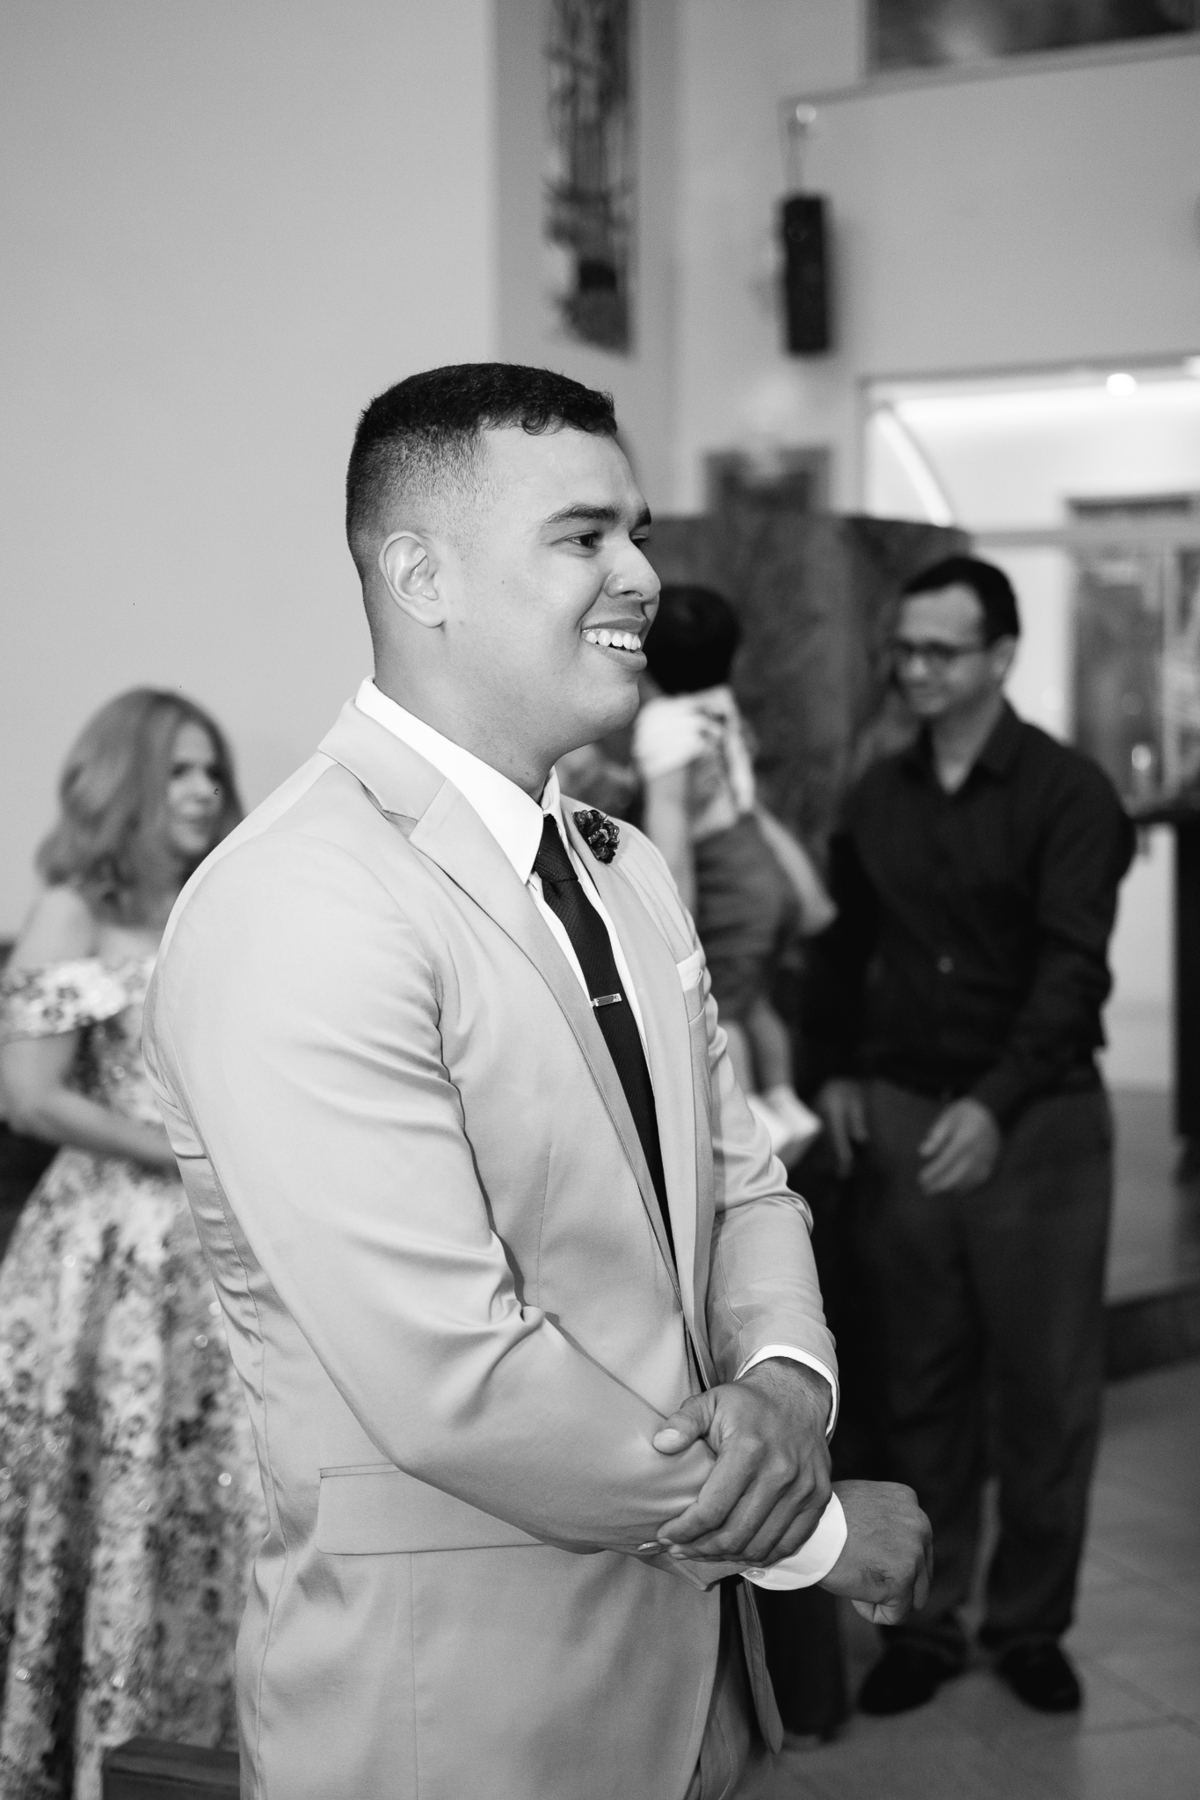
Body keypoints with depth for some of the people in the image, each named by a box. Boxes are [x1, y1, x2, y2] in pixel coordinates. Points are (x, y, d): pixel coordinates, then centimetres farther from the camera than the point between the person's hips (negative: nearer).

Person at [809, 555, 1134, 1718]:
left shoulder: (1066, 793, -8)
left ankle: (1030, 1623, 19)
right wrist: (837, 1070, 5)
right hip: (901, 1116, 4)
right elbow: (844, 944, 18)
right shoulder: (877, 796, 7)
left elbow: (1074, 964, -17)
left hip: (1037, 1121, -4)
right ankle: (924, 1619, 19)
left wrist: (996, 1104, -29)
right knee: (920, 1383, 9)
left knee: (1045, 1387, 5)